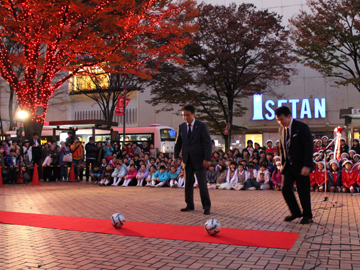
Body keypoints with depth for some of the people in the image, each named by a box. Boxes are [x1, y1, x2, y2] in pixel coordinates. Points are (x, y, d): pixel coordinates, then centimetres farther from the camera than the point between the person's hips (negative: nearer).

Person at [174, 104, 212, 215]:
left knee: (202, 183, -4)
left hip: (199, 160, -5)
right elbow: (178, 143, 13)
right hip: (187, 160, 5)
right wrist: (176, 157, 4)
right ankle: (190, 205, 21)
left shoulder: (202, 126, -6)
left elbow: (208, 143, -9)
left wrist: (207, 159, -15)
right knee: (188, 184, 9)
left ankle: (206, 206, 6)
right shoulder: (181, 127, 8)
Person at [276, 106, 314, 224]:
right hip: (289, 166, 6)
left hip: (301, 166, -6)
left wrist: (307, 166, -19)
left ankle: (307, 216, 19)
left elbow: (309, 147, -14)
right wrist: (282, 163, 10)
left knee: (303, 191, 1)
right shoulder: (281, 129, 7)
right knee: (285, 189, 2)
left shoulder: (301, 127, -12)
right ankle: (295, 212, 20)